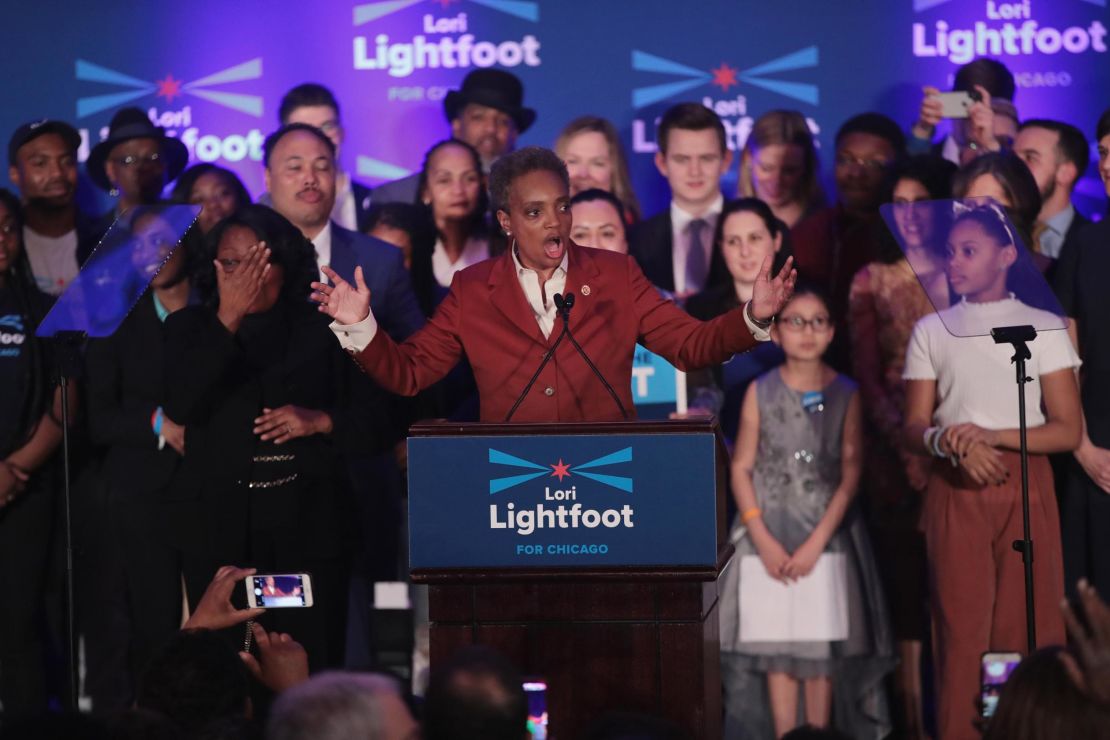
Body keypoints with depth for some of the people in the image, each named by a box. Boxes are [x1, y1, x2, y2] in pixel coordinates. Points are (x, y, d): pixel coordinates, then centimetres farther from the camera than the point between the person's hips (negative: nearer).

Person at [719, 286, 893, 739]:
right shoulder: (761, 392, 2)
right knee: (777, 650, 0)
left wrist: (816, 542, -11)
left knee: (822, 650, 0)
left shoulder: (845, 395, 1)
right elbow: (741, 468, 2)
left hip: (826, 536, 0)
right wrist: (763, 540, -8)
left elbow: (850, 474, -3)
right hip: (769, 536, 0)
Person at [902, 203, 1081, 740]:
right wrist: (951, 443, -16)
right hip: (955, 491, 1)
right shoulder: (931, 330, 11)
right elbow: (914, 430, 6)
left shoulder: (1043, 328, 6)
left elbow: (1068, 430, 0)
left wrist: (992, 436, -13)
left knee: (1028, 630, -5)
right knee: (961, 630, -3)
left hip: (1026, 489, -1)